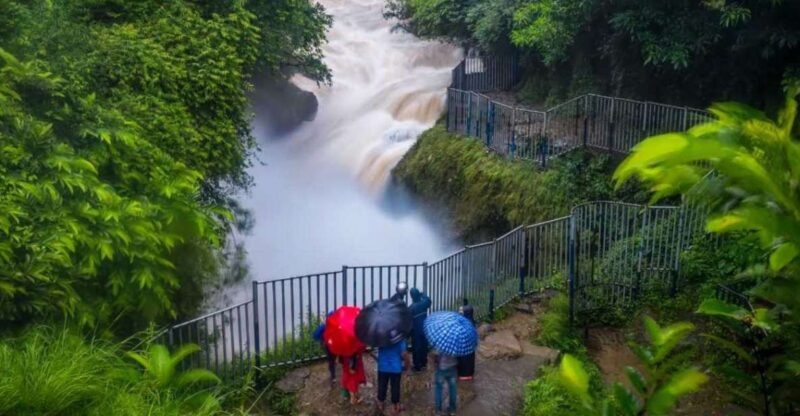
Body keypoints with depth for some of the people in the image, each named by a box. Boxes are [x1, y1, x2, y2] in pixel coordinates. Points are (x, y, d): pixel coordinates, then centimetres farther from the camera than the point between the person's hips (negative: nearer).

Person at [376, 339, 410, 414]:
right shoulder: (400, 338, -14)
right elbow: (404, 354, -16)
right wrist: (406, 365, 0)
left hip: (382, 367, 2)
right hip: (396, 368, -1)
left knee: (382, 385, 16)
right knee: (395, 387, 12)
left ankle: (381, 403, 31)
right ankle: (396, 405, 23)